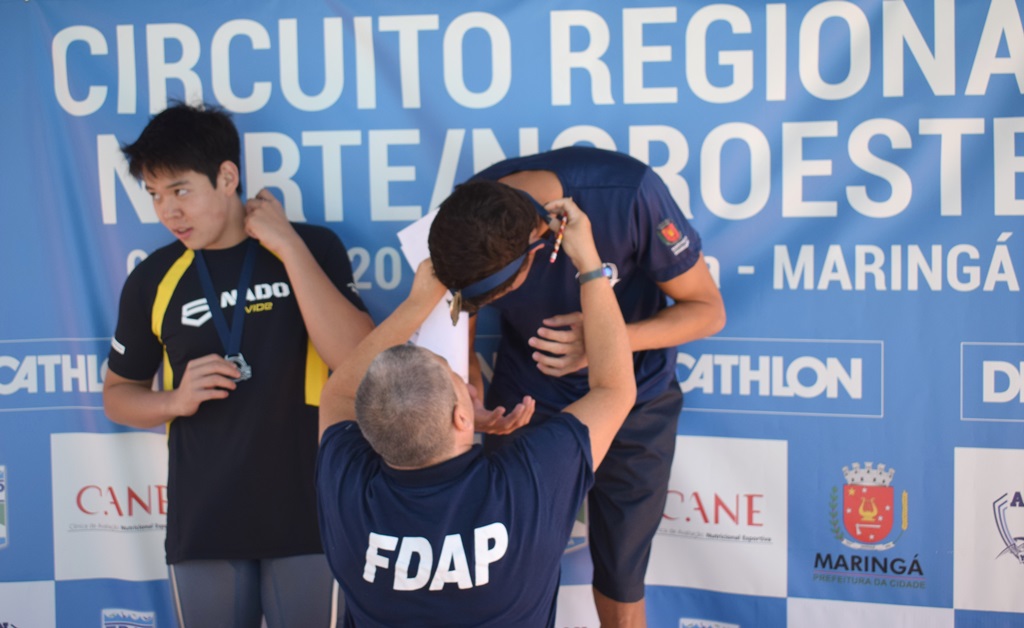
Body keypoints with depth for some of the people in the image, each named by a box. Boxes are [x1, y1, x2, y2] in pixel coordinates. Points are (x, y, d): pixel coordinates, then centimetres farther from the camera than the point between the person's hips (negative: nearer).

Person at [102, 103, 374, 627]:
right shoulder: (153, 280, 1)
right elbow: (118, 395, 12)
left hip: (305, 516, -1)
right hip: (202, 524, 2)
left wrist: (290, 247, -16)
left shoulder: (313, 248, -3)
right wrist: (176, 400, -9)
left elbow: (357, 362, -15)